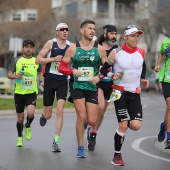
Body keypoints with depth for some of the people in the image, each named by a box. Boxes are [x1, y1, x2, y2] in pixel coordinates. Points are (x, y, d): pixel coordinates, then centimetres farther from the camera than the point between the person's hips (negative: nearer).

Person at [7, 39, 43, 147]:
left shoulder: (37, 61, 7)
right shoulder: (16, 60, 3)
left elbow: (40, 73, 21)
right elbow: (9, 74, 5)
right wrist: (15, 76, -16)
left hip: (32, 93, 0)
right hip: (19, 93, 0)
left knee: (30, 113, -22)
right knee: (20, 118, 5)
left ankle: (28, 127, 12)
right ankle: (20, 137, 29)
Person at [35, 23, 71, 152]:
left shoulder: (71, 46, 2)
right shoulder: (51, 43, -4)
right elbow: (38, 60, -5)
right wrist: (54, 59, -16)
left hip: (63, 82, 1)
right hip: (50, 80, -1)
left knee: (60, 111, -14)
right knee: (48, 114, 7)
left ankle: (56, 142, -9)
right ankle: (44, 116, 47)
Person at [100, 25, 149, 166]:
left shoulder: (141, 52, 1)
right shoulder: (116, 53, -10)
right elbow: (104, 69, -1)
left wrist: (143, 79, 7)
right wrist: (112, 76, -18)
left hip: (135, 93, 3)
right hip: (120, 92, -3)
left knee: (136, 125, -11)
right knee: (123, 125, -10)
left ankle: (124, 124, 26)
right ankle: (117, 155, 9)